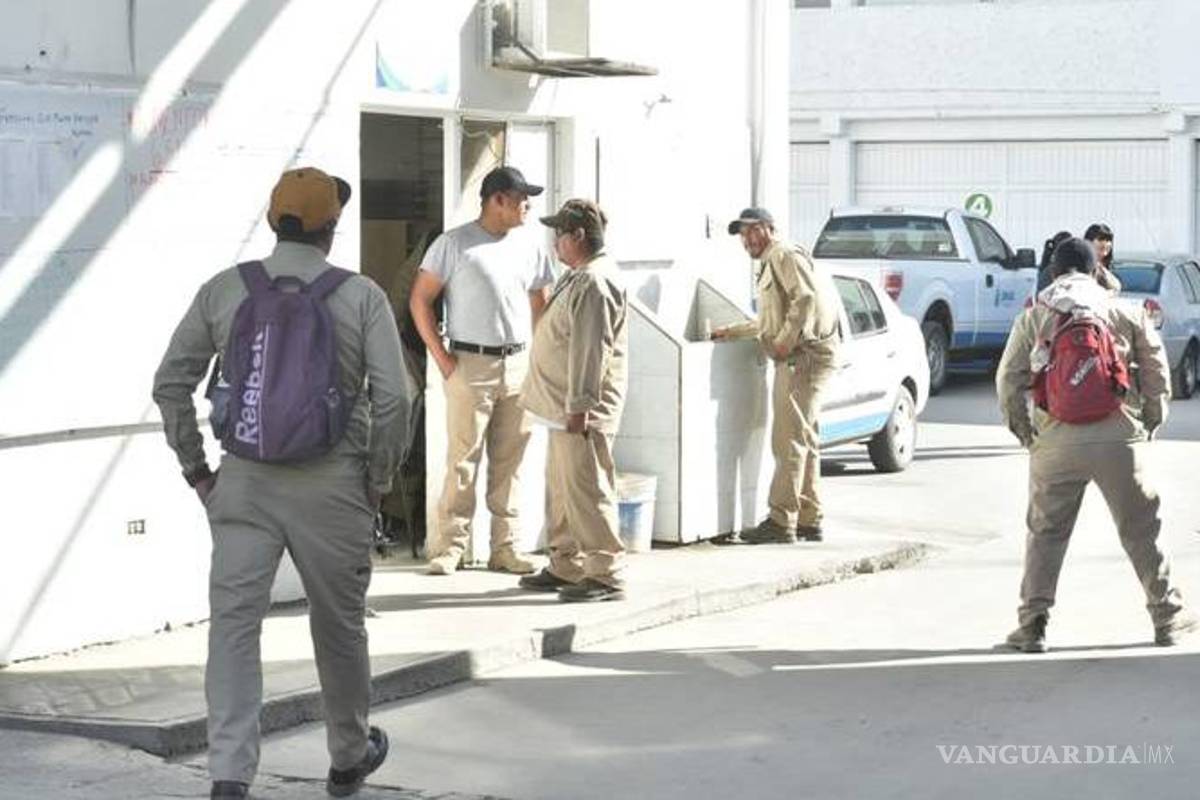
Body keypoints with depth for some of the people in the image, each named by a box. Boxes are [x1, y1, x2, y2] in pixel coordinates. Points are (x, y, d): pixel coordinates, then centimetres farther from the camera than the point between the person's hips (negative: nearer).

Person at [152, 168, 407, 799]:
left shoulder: (223, 290, 3)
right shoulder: (361, 296, -4)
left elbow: (171, 383, 4)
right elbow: (391, 397, -11)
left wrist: (194, 468, 12)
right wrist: (378, 480, 2)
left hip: (244, 483, 1)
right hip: (331, 484, -1)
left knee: (234, 624, -1)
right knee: (338, 625, 16)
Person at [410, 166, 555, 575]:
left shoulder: (529, 248, 12)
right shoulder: (454, 244, -4)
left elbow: (540, 307, 21)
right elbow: (420, 300, -3)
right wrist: (442, 357, -8)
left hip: (519, 366, 5)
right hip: (471, 365, -5)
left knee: (509, 461, 7)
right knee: (463, 459, -6)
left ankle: (505, 548, 12)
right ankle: (449, 547, -2)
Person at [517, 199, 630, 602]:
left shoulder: (594, 283, -18)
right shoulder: (579, 277, 17)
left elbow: (592, 351, -23)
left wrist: (579, 407, -24)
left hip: (582, 411, -11)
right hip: (564, 406, 11)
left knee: (586, 491, -9)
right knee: (561, 489, 17)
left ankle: (606, 575, -6)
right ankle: (566, 567, 26)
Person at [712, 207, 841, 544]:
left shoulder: (785, 256, -6)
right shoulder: (770, 265, 26)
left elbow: (806, 298, -21)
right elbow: (768, 323, 35)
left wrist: (786, 340, -21)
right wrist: (730, 332, 30)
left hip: (804, 355, -11)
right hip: (797, 360, 11)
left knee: (789, 440, -12)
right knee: (803, 440, 12)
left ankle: (781, 521, -13)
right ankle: (809, 521, 16)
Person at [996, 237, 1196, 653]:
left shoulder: (1032, 318, 6)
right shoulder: (1125, 313, 7)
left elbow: (1009, 378, 2)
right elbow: (1156, 370, 7)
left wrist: (1021, 426, 15)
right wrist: (1151, 421, 19)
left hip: (1056, 441, 0)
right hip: (1117, 435, 0)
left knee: (1045, 531, 9)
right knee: (1141, 528, 11)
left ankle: (1032, 623, 2)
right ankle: (1167, 615, 16)